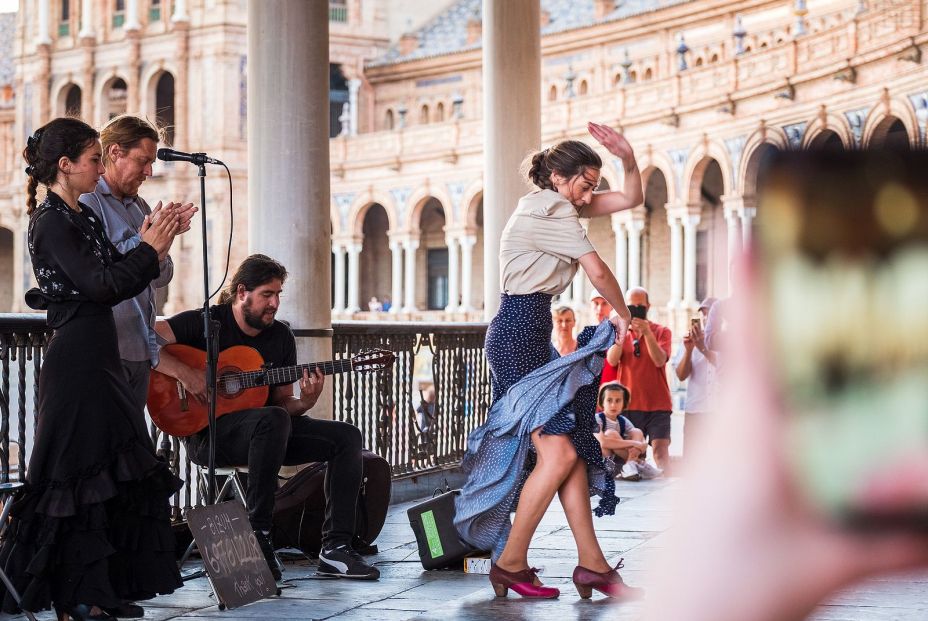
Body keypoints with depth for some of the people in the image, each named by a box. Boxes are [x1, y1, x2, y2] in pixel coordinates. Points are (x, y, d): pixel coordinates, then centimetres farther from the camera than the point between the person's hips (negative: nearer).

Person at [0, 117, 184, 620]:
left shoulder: (81, 217, 16)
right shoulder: (52, 222, -12)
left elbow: (119, 282, 15)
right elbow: (99, 286, -19)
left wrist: (149, 244, 3)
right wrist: (149, 249, -10)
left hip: (99, 356, 10)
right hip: (76, 358, -10)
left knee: (113, 471, 11)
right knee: (78, 475, -4)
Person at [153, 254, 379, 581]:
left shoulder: (281, 336, 10)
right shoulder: (205, 323, -7)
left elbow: (281, 402, 12)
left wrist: (306, 402, -12)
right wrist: (184, 373, -28)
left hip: (269, 432, 7)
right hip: (207, 432, -7)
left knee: (346, 436, -9)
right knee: (273, 419, -38)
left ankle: (335, 548, -14)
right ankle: (257, 536, -31)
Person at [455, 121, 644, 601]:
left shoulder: (556, 205, 18)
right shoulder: (550, 210, -12)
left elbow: (630, 198, 21)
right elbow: (598, 272, -13)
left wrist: (626, 157, 3)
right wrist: (622, 315, 4)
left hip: (532, 335, 11)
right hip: (520, 332, -11)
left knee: (572, 448, 5)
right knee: (558, 451, -13)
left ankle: (592, 564, 6)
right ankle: (510, 563, -6)